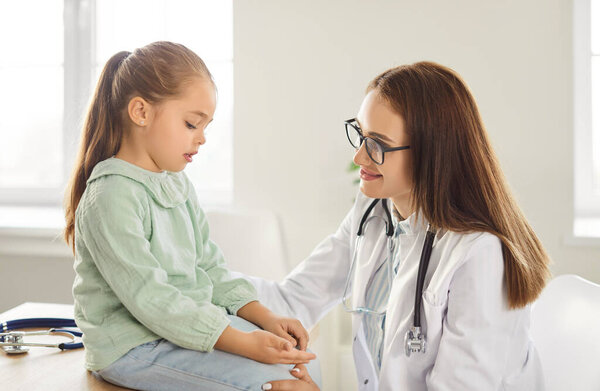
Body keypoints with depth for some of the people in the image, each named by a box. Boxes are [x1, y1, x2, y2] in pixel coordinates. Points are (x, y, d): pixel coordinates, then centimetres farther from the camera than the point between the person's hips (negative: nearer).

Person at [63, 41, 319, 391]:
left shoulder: (178, 184, 11)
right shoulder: (112, 197, -20)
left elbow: (209, 268, 13)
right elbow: (150, 299, -25)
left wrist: (266, 319, -1)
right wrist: (243, 344, -26)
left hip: (196, 321, 9)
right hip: (134, 346, -9)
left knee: (306, 363, 1)